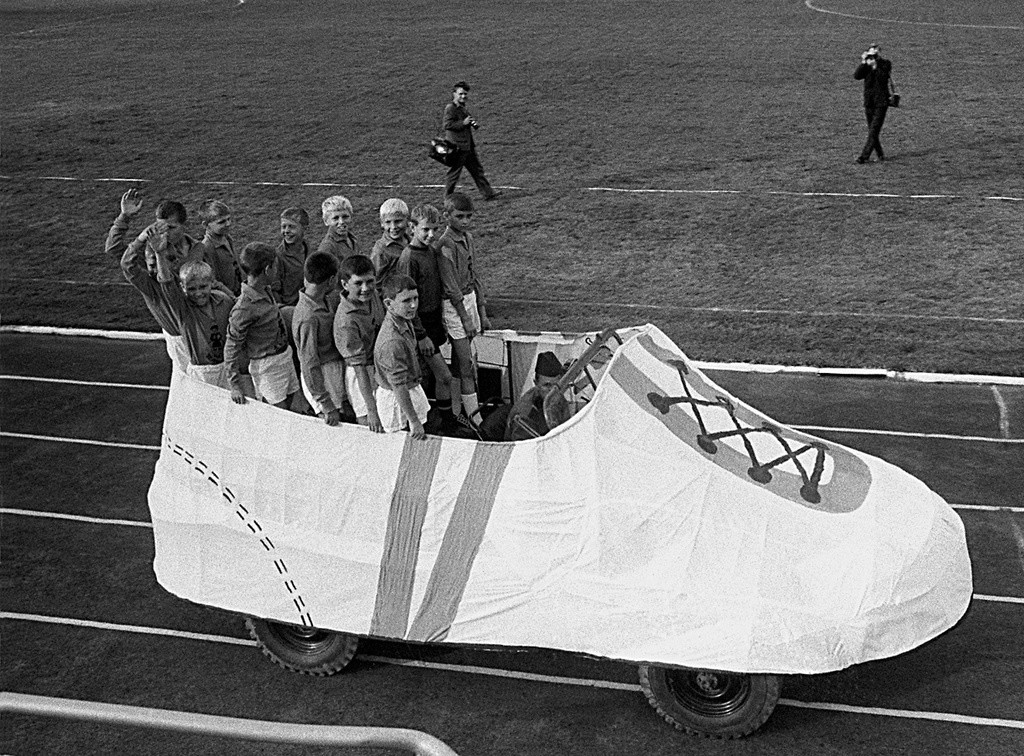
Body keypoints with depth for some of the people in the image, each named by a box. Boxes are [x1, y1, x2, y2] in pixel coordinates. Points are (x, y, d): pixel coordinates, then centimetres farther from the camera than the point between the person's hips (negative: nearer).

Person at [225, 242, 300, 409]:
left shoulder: (265, 291, 0)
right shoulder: (245, 308, -26)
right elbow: (231, 348, -20)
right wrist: (235, 385, -20)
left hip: (284, 355, 9)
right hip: (267, 364, -9)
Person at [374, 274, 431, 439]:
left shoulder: (404, 321, -7)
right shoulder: (392, 342, -37)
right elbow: (399, 387, -32)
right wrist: (414, 421, -26)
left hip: (411, 388, 9)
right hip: (396, 399, -9)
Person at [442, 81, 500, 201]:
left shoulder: (462, 108, 16)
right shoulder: (450, 108, -12)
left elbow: (469, 121, 29)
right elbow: (447, 125, -22)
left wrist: (475, 124, 5)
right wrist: (463, 123, -22)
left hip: (468, 146, 9)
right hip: (458, 147, -9)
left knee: (477, 170, 11)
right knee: (454, 172, -1)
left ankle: (488, 193, 15)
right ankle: (448, 197, 9)